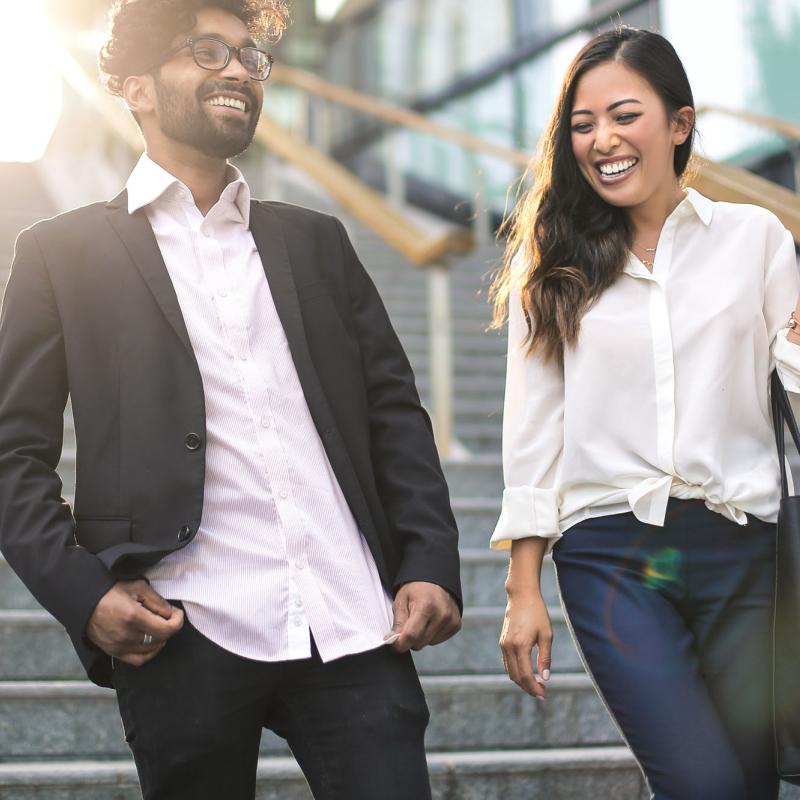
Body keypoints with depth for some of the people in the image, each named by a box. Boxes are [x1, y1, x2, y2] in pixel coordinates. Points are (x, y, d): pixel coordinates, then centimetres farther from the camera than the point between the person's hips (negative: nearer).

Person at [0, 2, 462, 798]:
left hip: (354, 625, 3)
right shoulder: (64, 253, 7)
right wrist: (82, 590, -11)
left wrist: (431, 564, 2)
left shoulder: (316, 241, 18)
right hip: (185, 638, -2)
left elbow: (393, 409, 15)